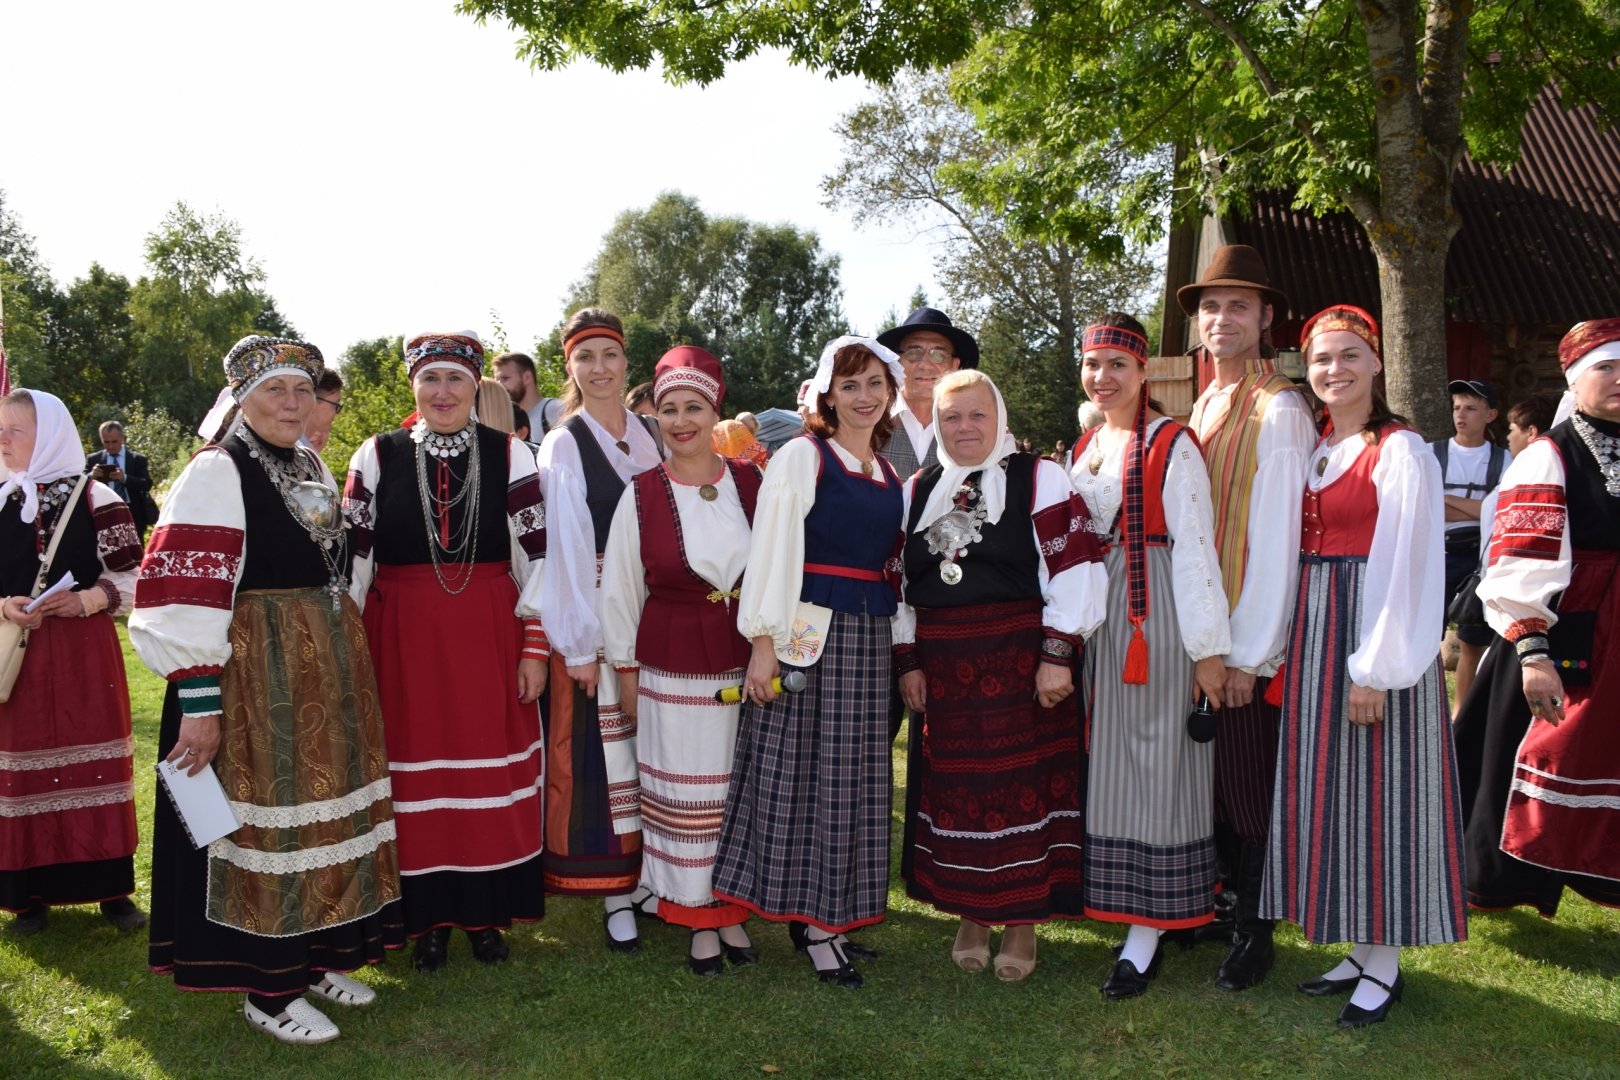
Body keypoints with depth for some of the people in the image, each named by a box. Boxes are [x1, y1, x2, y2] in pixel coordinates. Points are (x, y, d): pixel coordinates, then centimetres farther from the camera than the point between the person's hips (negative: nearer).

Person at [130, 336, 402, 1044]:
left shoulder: (313, 470, 12)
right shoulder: (216, 472, -11)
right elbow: (186, 590, -18)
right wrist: (198, 698, -22)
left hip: (329, 663, 8)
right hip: (253, 670, -8)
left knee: (323, 810, 14)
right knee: (265, 818, 1)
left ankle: (317, 956, 29)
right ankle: (267, 990, 15)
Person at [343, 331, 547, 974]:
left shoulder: (509, 456, 1)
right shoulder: (377, 456, 3)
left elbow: (537, 556, 0)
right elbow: (352, 557, 3)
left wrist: (534, 648, -3)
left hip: (488, 639, 0)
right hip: (403, 641, 0)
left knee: (490, 773, 6)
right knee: (416, 773, 7)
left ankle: (488, 913, 24)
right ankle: (429, 919, 23)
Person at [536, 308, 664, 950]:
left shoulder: (653, 434, 10)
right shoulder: (563, 445, -3)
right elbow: (566, 547, -8)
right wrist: (580, 644, -11)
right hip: (595, 614, -4)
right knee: (607, 750, 0)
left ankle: (648, 878, 23)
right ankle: (614, 894, 13)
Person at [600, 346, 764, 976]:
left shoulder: (752, 482, 1)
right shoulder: (641, 494, -3)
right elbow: (620, 589, 2)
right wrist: (626, 670, 3)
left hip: (746, 663, 2)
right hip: (672, 669, -1)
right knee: (685, 795, 6)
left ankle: (732, 912, 25)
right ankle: (698, 922, 21)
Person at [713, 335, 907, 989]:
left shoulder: (892, 474, 14)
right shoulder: (801, 456, -4)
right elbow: (772, 551, -9)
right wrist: (764, 641, -15)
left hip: (869, 636, 6)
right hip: (809, 629, -6)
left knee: (853, 775, 10)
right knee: (802, 770, 0)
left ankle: (827, 915, 22)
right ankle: (811, 922, 11)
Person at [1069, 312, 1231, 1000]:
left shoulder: (1171, 444, -8)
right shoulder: (1086, 445, 14)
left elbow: (1193, 546, -12)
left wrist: (1209, 648, -15)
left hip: (1155, 618, -7)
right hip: (1094, 617, 7)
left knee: (1153, 761, -2)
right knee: (1105, 758, 11)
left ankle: (1147, 936, 5)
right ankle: (1123, 905, 24)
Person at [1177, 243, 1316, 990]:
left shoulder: (1278, 411, -12)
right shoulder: (1201, 407, 11)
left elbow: (1277, 536, -16)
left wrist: (1250, 652, -16)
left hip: (1249, 638, -7)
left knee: (1250, 782, 4)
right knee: (1213, 775, 16)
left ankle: (1254, 934, 19)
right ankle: (1229, 905, 31)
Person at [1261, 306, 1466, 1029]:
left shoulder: (1400, 451, -10)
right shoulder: (1313, 450, 12)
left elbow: (1406, 565, -15)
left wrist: (1376, 669, -17)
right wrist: (1293, 647, 8)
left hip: (1377, 636, -7)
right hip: (1314, 634, 7)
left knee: (1379, 790, 0)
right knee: (1327, 792, 11)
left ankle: (1384, 968, 13)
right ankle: (1361, 949, 24)